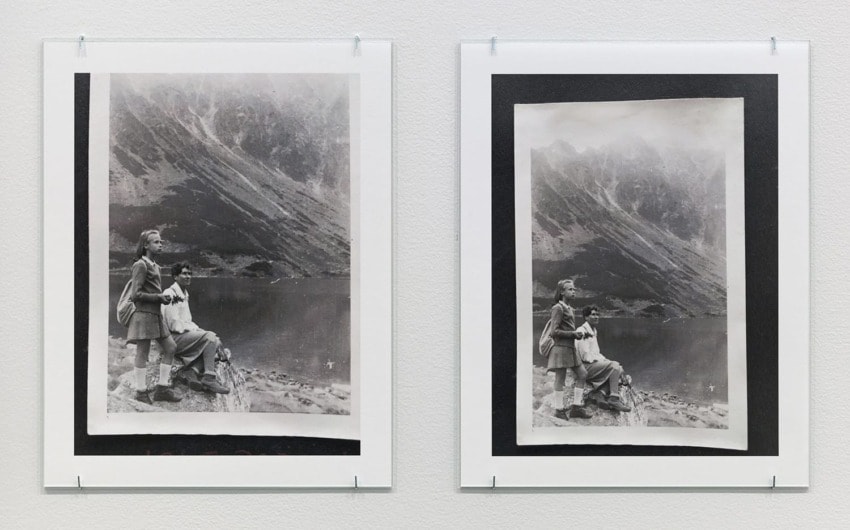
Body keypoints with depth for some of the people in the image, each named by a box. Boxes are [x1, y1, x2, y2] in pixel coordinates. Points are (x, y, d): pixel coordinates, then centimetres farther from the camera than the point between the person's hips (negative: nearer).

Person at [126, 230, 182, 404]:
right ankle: (141, 393, 2)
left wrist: (164, 297, 11)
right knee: (142, 353, -4)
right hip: (144, 314, -9)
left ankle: (162, 388, 13)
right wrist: (158, 297, -13)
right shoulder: (140, 265, -10)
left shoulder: (154, 266, 19)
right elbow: (135, 295, -16)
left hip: (156, 314, 9)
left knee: (170, 348, 8)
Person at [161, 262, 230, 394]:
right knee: (210, 337, -22)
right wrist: (196, 330, -12)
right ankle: (209, 379, -26)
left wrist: (197, 329, 3)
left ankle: (189, 371, -17)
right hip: (173, 337, -9)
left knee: (216, 343, -5)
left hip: (184, 335, 9)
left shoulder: (184, 295, 21)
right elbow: (174, 324, -17)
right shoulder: (170, 294, -11)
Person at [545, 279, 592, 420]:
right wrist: (573, 333, -13)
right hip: (561, 347, -9)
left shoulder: (569, 309, 18)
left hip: (570, 347, 10)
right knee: (560, 379, -3)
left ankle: (576, 407, 12)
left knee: (582, 374, 7)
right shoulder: (558, 308, -10)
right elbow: (555, 332, -16)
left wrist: (578, 334, 9)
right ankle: (559, 409, 4)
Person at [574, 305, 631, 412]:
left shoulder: (594, 331, 22)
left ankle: (598, 394, -16)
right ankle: (614, 399, -23)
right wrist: (604, 361, -11)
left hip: (593, 364, 10)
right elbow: (585, 356, -17)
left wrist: (605, 360, 5)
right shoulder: (582, 331, -11)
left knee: (618, 368, -7)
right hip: (585, 366, -10)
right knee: (614, 366, -22)